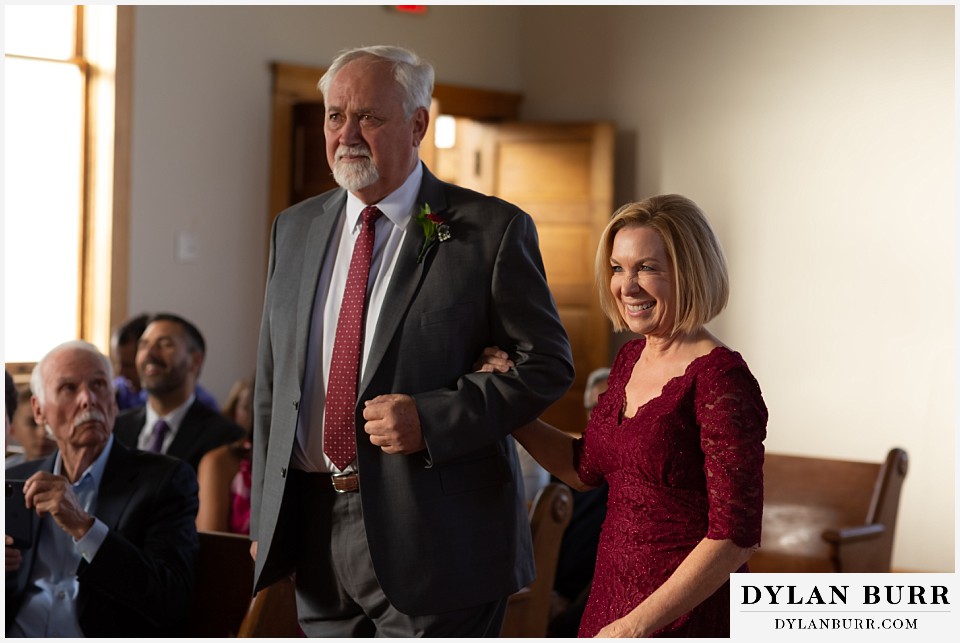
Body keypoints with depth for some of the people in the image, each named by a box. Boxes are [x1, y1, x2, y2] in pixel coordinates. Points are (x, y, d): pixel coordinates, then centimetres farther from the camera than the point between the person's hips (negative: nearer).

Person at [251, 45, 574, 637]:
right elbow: (273, 382, 14)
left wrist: (431, 419, -18)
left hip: (433, 538, -5)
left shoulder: (491, 230, -6)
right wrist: (265, 522, 10)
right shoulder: (295, 229, 11)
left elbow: (548, 364, -5)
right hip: (316, 530, 5)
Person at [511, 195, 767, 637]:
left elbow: (735, 536, -21)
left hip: (685, 614, -7)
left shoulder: (719, 377, -18)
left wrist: (638, 625, -21)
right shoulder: (630, 359, 5)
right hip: (611, 596, 7)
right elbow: (585, 468, 19)